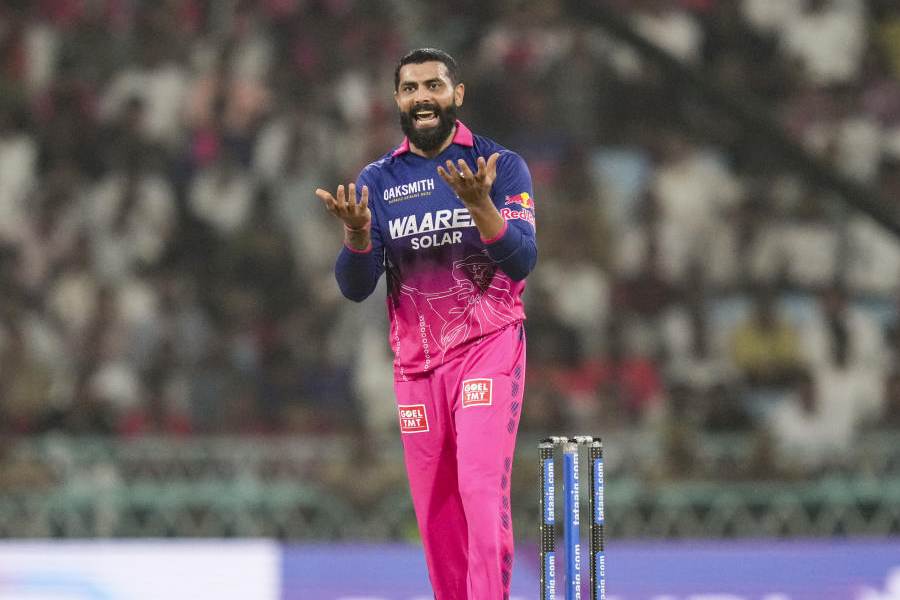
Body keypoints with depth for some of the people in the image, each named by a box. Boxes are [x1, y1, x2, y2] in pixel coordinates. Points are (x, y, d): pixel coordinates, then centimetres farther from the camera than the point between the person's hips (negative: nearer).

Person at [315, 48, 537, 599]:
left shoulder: (501, 166, -2)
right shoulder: (378, 180, 6)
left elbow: (522, 261, -14)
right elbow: (356, 288, 1)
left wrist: (479, 205, -30)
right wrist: (357, 234, -20)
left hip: (488, 347, -3)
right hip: (415, 362, 4)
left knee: (482, 489, -18)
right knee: (435, 511, 4)